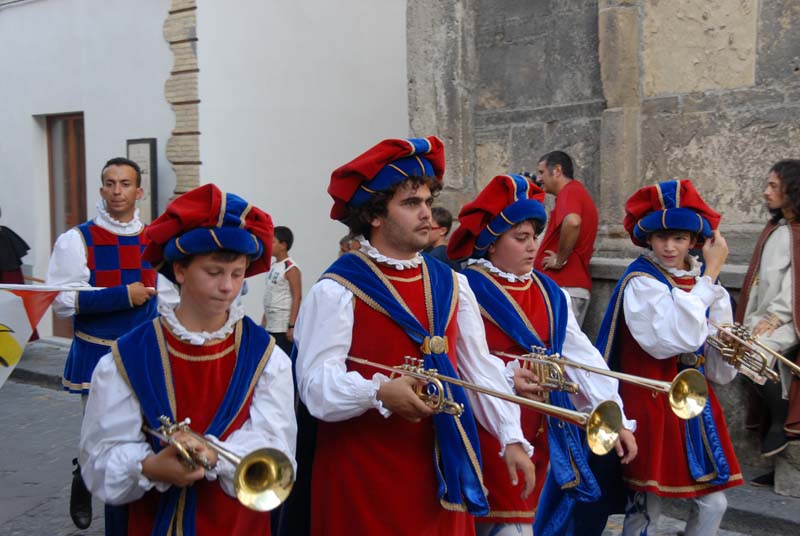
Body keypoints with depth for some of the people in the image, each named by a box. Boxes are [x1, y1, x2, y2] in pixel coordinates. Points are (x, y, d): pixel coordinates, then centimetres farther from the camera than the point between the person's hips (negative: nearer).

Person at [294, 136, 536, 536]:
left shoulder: (451, 284, 9)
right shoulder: (336, 291, -11)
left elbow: (481, 368, 8)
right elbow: (317, 386, -18)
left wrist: (512, 439, 1)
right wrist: (379, 392, -34)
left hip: (443, 469, 6)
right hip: (367, 478, -5)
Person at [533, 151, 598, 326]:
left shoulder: (569, 192, -9)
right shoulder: (579, 192, 24)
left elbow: (572, 222, -31)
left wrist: (560, 260, -20)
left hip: (563, 286, -10)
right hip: (579, 284, 10)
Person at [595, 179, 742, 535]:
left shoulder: (700, 281, 7)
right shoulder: (641, 282, -13)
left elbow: (718, 370, 12)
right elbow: (679, 339, -30)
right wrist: (711, 273, -22)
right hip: (653, 404, -6)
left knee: (713, 504, 9)